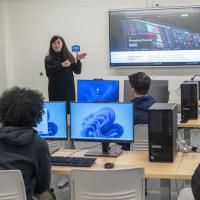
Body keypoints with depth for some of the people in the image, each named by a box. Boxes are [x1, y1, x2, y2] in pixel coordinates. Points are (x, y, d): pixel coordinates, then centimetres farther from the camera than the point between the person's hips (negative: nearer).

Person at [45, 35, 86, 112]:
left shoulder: (69, 56, 8)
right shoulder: (48, 59, 6)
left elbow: (77, 71, 3)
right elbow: (48, 72, -10)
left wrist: (78, 60, -15)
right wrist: (61, 65, -19)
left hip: (68, 90, 1)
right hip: (55, 91, -1)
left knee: (70, 109, -3)